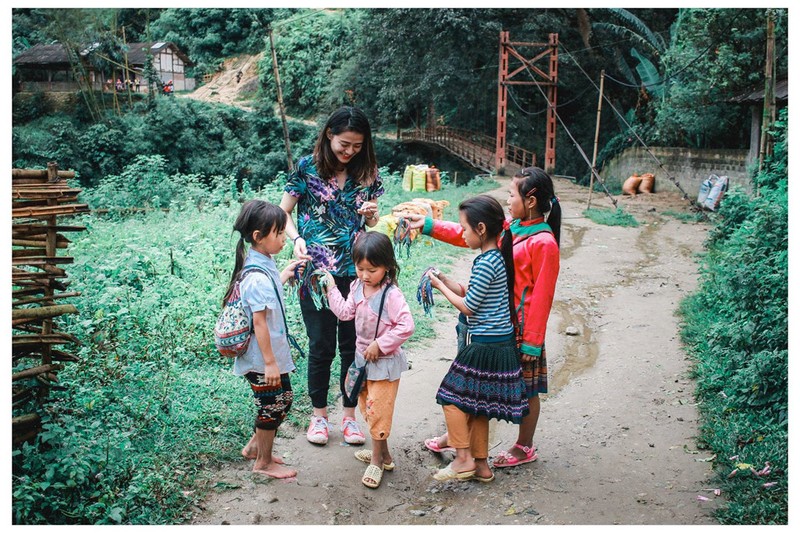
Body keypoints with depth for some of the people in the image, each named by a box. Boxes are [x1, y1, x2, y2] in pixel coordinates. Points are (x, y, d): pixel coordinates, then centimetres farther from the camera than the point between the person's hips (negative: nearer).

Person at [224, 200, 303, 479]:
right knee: (272, 407, 7)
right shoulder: (259, 277, -27)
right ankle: (264, 462, 26)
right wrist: (270, 363, -22)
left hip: (272, 355, 10)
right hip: (264, 360, -10)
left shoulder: (262, 264, 3)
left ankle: (254, 446, 38)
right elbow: (259, 323, -25)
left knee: (283, 399, 21)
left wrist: (284, 275, 25)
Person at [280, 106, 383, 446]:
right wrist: (296, 239, -18)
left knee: (352, 345, 8)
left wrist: (371, 216, -11)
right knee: (321, 345, 5)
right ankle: (319, 415, 24)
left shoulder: (367, 174, 4)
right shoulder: (307, 168, -4)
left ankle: (349, 415, 24)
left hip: (355, 272, 2)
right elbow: (283, 212, 0)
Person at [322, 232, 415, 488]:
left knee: (378, 409, -1)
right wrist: (331, 287, 0)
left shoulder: (391, 294, -24)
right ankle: (383, 453, 34)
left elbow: (406, 326, -28)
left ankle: (377, 460, 16)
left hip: (385, 361, -8)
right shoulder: (357, 286, -1)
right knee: (367, 406, 18)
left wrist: (380, 345, -24)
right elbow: (345, 312, 4)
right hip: (363, 357, 8)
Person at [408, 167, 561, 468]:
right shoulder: (509, 228, 4)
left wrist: (532, 340, -15)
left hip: (520, 328, -8)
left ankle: (525, 448, 28)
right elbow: (467, 236, 13)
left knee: (526, 390, 11)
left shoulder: (544, 243, -18)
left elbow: (542, 295, -17)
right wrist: (428, 225, 10)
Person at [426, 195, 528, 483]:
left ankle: (464, 459, 5)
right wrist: (446, 281, 6)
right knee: (477, 403, 16)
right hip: (500, 341, 9)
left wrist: (442, 288, -3)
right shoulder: (498, 256, 9)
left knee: (452, 396, 1)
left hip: (483, 345, -9)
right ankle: (481, 464, 24)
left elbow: (468, 306, -15)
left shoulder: (485, 263, -20)